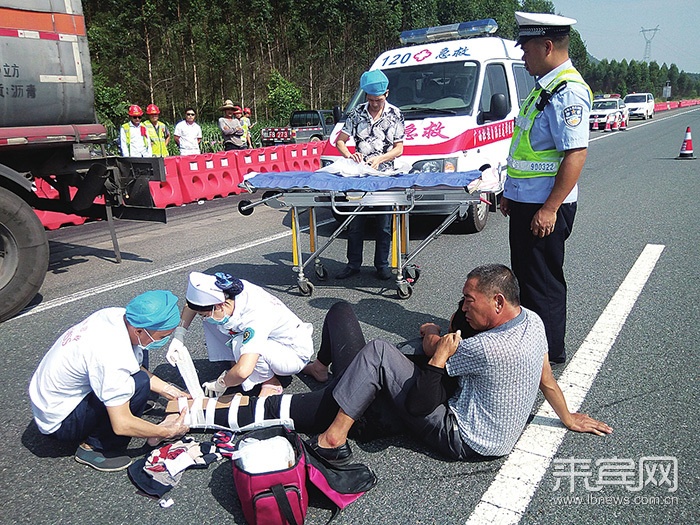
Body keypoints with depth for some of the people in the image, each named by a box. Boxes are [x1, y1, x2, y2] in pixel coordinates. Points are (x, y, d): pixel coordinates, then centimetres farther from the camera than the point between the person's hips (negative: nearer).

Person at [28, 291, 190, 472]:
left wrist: (169, 390, 3)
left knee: (138, 354, 2)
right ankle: (94, 447, -8)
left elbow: (138, 367, 7)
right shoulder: (112, 356, -36)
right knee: (138, 384, -26)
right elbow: (122, 425, -28)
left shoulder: (117, 315, -11)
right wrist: (167, 432, -16)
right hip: (58, 422, -8)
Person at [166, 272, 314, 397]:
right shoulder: (225, 293, -18)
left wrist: (219, 385, -27)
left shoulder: (255, 317, -39)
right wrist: (178, 337, -10)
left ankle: (271, 383, -9)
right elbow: (193, 304, 3)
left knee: (239, 344, -34)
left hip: (295, 353, -7)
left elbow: (243, 371, -47)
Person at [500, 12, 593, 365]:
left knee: (542, 282, 1)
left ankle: (549, 353, 17)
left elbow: (576, 154, -25)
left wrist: (550, 209, -26)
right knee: (525, 275, 18)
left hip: (544, 208, -10)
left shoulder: (568, 91, -18)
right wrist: (511, 193, 21)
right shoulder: (545, 86, 14)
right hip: (526, 202, 10)